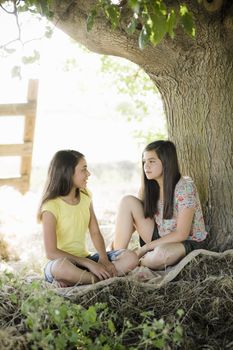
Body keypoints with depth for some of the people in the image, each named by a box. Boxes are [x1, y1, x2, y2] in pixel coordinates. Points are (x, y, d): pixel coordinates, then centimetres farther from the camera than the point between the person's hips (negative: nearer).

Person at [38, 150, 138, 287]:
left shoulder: (85, 197, 7)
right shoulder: (51, 207, -14)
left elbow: (95, 233, 4)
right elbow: (51, 252, -19)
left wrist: (104, 259, -15)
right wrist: (89, 264, -23)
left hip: (85, 258, 7)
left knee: (131, 257, -15)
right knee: (62, 268, -43)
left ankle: (76, 281, -21)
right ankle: (104, 278, -21)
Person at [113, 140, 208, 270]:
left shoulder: (185, 187, -19)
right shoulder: (150, 187, 0)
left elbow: (181, 234, -22)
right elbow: (136, 219, 6)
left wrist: (145, 248, -20)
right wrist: (118, 240, -9)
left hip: (188, 243, -6)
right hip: (160, 239, 6)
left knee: (161, 253, -42)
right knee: (128, 202, -11)